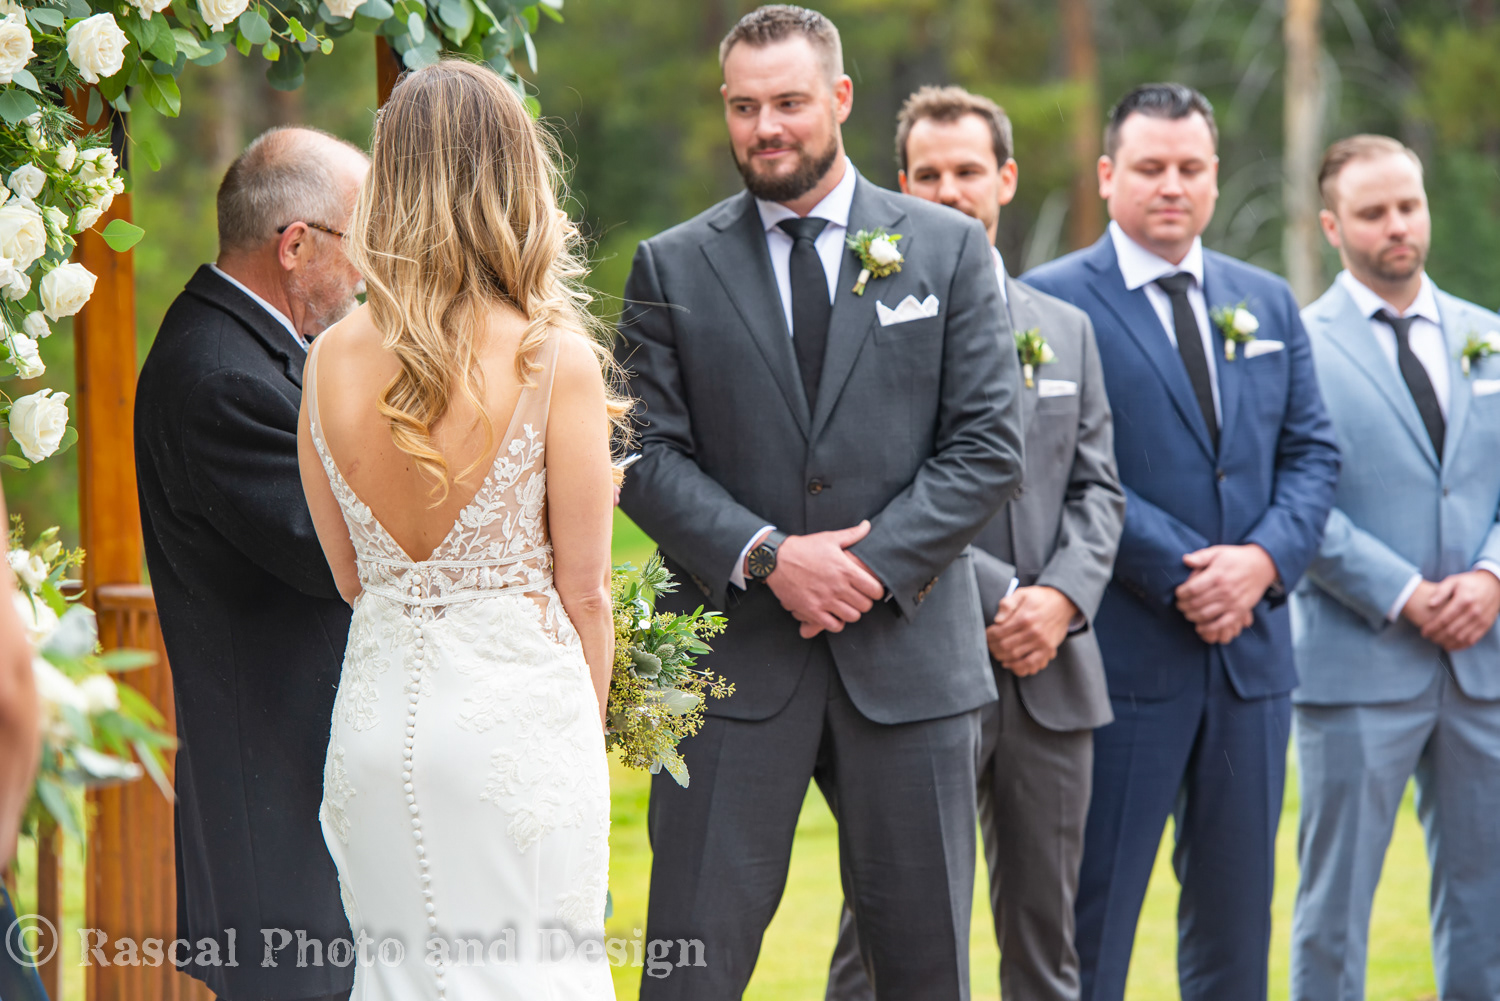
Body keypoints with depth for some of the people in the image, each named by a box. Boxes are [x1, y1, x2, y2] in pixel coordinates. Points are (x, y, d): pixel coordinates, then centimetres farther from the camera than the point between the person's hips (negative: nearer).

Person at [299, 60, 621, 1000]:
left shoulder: (332, 359, 0)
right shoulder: (553, 359, -12)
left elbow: (348, 576, 10)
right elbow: (582, 590, -7)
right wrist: (588, 728, 7)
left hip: (378, 706, 4)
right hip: (516, 709, -4)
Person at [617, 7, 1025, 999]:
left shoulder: (950, 248, 5)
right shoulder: (672, 267, 6)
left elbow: (990, 444, 0)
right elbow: (648, 457, 1)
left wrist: (875, 564, -11)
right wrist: (766, 556, -14)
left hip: (907, 651, 1)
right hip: (733, 653, 0)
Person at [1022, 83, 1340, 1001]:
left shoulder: (1268, 301, 14)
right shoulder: (1053, 300, -4)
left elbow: (1313, 451, 10)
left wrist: (1265, 559, -8)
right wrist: (1180, 576, -17)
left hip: (1251, 650, 6)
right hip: (1124, 653, -6)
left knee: (1237, 912, 11)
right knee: (1092, 915, -1)